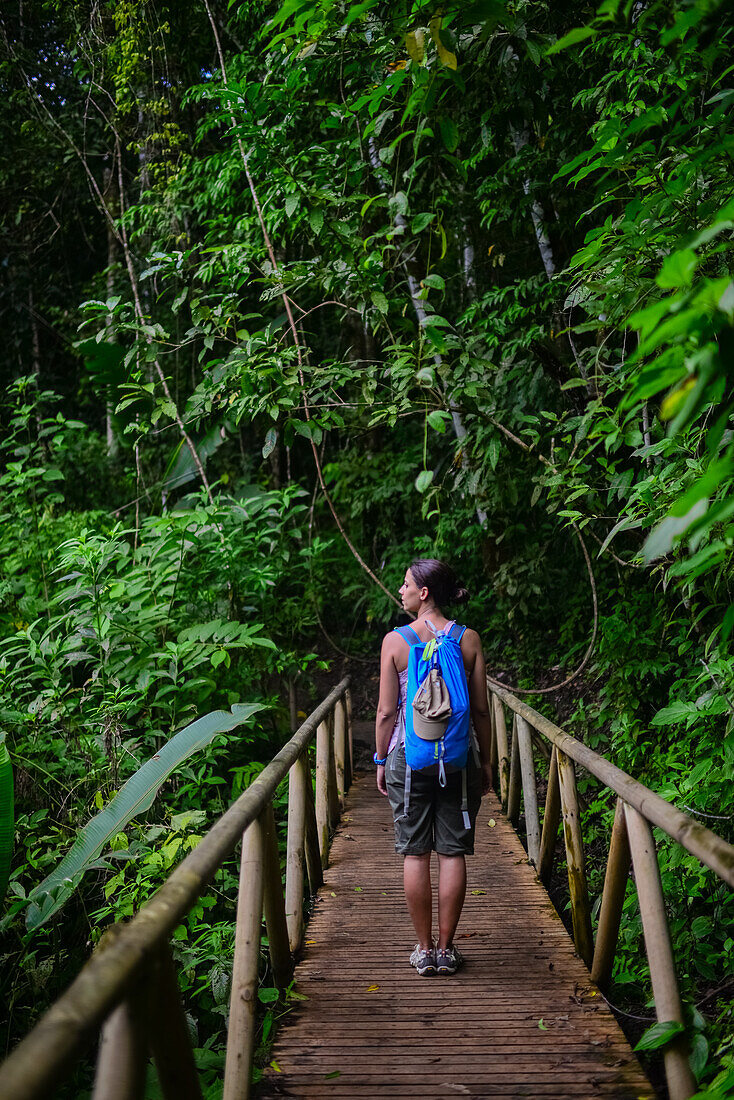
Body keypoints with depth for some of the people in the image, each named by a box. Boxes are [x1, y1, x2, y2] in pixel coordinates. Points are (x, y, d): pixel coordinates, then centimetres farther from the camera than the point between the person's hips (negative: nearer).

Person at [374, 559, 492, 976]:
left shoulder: (396, 641, -6)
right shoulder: (469, 640, -2)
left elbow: (387, 711, -4)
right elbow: (481, 710, 0)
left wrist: (381, 760, 7)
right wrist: (485, 761, 10)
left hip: (409, 755, -1)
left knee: (415, 853, 8)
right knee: (453, 852, 8)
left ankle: (425, 949, 16)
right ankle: (447, 949, 15)